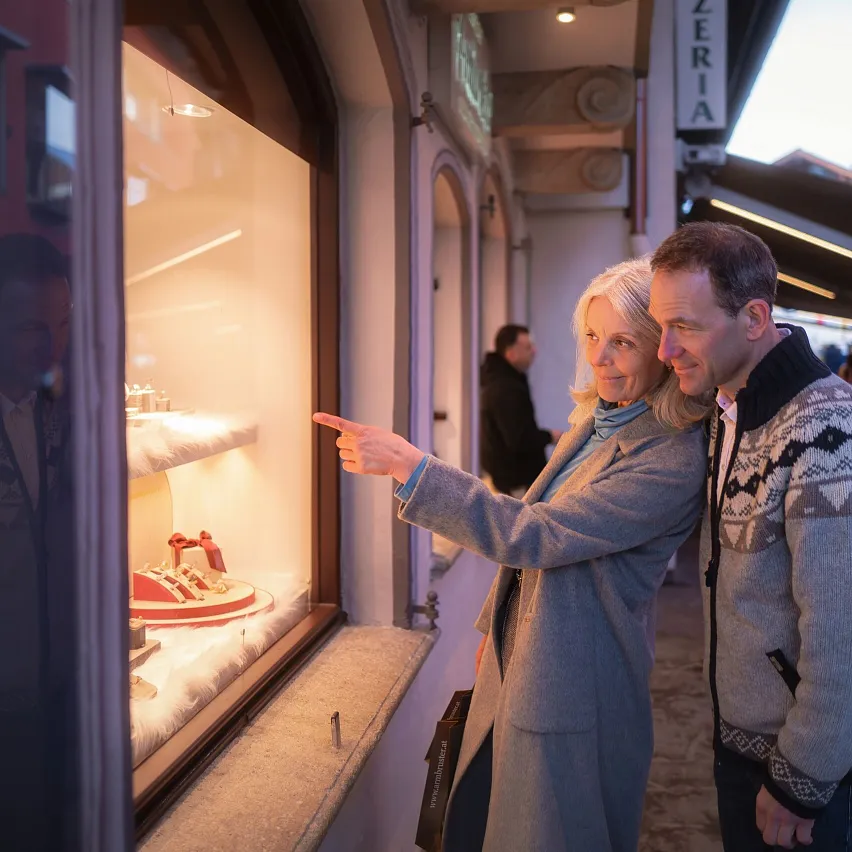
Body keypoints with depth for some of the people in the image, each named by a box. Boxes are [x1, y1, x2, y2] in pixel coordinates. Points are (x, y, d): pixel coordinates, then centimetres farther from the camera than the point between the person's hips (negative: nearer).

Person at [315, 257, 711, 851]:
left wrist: (405, 463, -31)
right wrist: (496, 627, 18)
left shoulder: (674, 457, -24)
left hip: (574, 697, -8)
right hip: (517, 668, 8)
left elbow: (534, 534, -29)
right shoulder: (596, 419, 4)